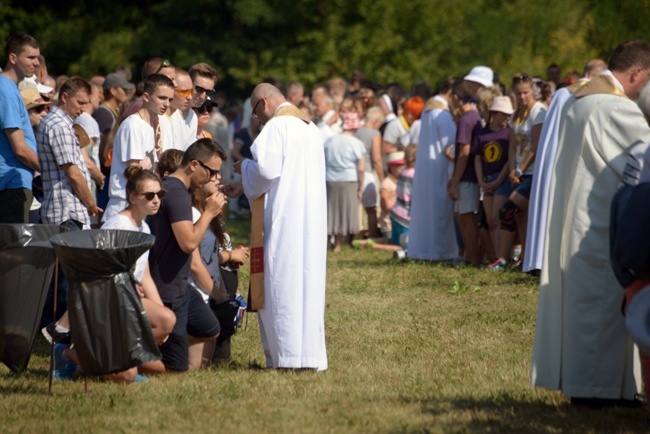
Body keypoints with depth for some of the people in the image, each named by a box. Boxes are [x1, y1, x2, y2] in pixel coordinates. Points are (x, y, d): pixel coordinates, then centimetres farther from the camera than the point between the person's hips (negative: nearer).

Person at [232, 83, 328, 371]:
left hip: (285, 218, -8)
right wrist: (243, 186, 26)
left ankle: (288, 356, -7)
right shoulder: (310, 128, 18)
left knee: (282, 284, -5)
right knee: (309, 282, 9)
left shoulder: (276, 127, -10)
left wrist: (245, 167, 3)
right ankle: (311, 355, 10)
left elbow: (267, 170, -18)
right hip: (312, 217, 8)